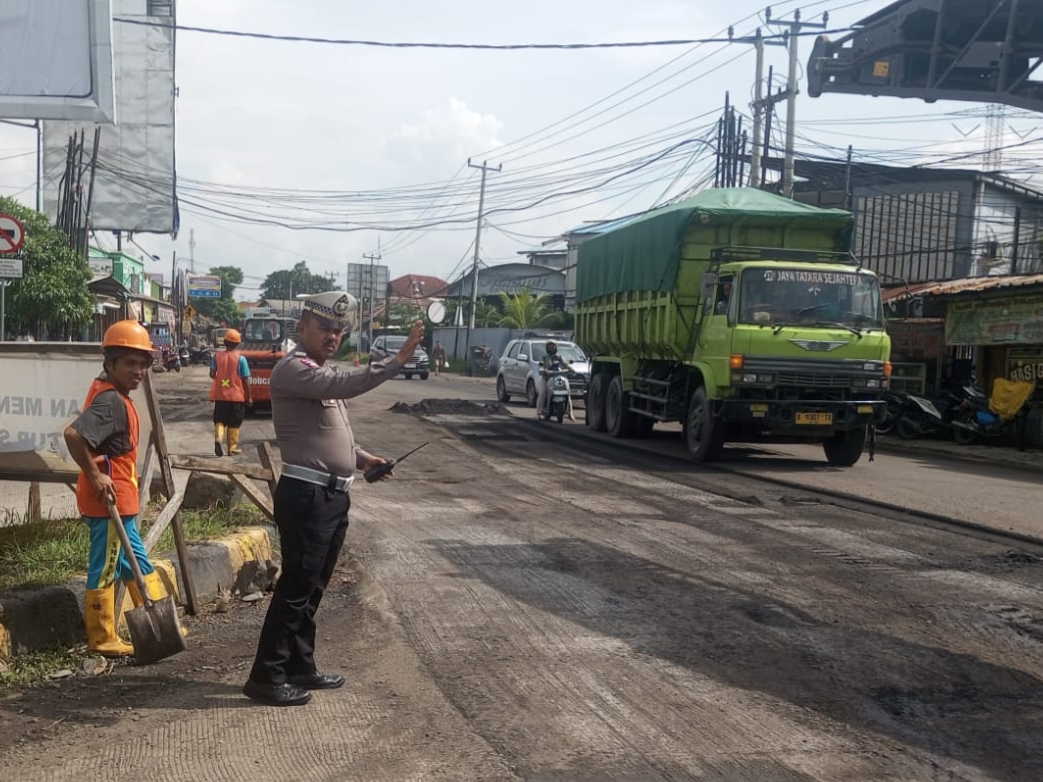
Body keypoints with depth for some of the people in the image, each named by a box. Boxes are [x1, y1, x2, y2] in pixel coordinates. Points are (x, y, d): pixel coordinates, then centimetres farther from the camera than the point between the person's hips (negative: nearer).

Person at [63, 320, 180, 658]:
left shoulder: (114, 396, 11)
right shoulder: (111, 401, -20)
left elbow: (92, 437, 22)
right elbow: (72, 433, -33)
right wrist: (94, 475, -24)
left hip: (119, 499, 11)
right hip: (109, 499, -11)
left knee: (136, 562, 18)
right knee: (105, 569, 1)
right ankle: (102, 639, 13)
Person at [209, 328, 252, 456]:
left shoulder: (217, 356, -2)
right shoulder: (241, 358, -9)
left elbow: (212, 374, -2)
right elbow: (245, 380, -8)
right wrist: (249, 397, 0)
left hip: (220, 395, 2)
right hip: (236, 395, -2)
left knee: (220, 421, 11)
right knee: (234, 424, 10)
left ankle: (218, 438, -15)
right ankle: (232, 448, 13)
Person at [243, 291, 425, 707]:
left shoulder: (324, 373, 18)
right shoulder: (293, 369, -13)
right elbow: (345, 385, -30)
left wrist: (361, 456, 15)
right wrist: (398, 359, -32)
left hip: (333, 495, 10)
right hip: (306, 495, -10)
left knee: (312, 589, 16)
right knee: (296, 587, -4)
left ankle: (300, 667, 26)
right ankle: (266, 676, 5)